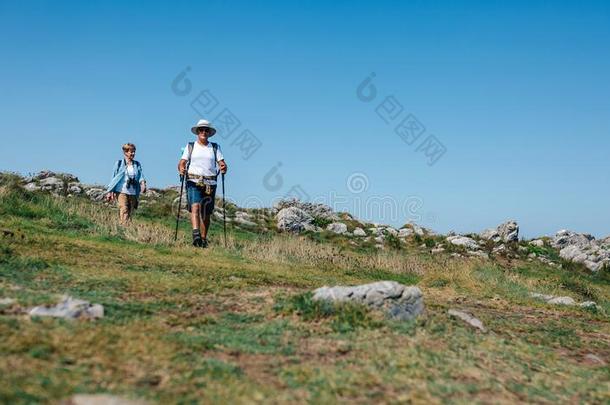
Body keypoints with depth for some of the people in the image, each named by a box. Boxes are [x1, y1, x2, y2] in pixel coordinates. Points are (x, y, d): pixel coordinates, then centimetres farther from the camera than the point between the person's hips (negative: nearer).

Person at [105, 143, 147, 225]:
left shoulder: (137, 164, 13)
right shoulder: (119, 163, 5)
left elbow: (141, 175, 2)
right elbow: (113, 177, 9)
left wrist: (143, 183, -21)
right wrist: (110, 191, 9)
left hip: (133, 193, 4)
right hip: (122, 191, -3)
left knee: (130, 212, 4)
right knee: (124, 210, -17)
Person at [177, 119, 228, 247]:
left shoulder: (215, 147, 15)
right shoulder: (190, 146, 12)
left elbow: (222, 162, 5)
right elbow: (182, 162, 5)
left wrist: (223, 167, -19)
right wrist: (181, 169, -18)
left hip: (210, 184, 2)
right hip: (193, 182, -2)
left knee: (206, 213, 4)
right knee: (195, 207, -22)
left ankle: (203, 239, 14)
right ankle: (196, 234, -34)